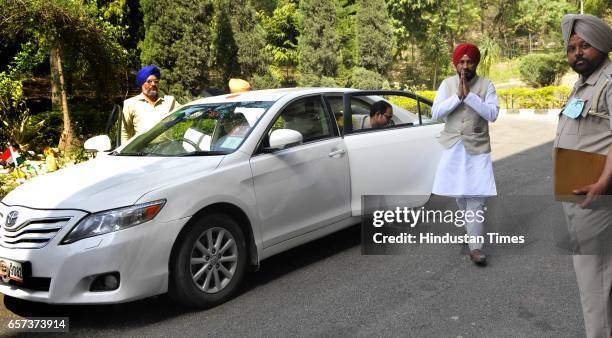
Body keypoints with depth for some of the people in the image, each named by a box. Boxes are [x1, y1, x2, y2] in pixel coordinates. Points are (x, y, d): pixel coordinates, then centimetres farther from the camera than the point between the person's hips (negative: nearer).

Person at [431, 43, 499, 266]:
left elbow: (493, 114, -14)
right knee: (458, 192, 15)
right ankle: (472, 228, 40)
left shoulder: (486, 85, -3)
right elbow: (436, 113, -5)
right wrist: (457, 97, -16)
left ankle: (475, 246, -6)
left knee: (476, 196, -9)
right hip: (453, 147, 3)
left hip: (477, 149, -3)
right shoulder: (447, 84, 3)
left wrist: (469, 96, -20)